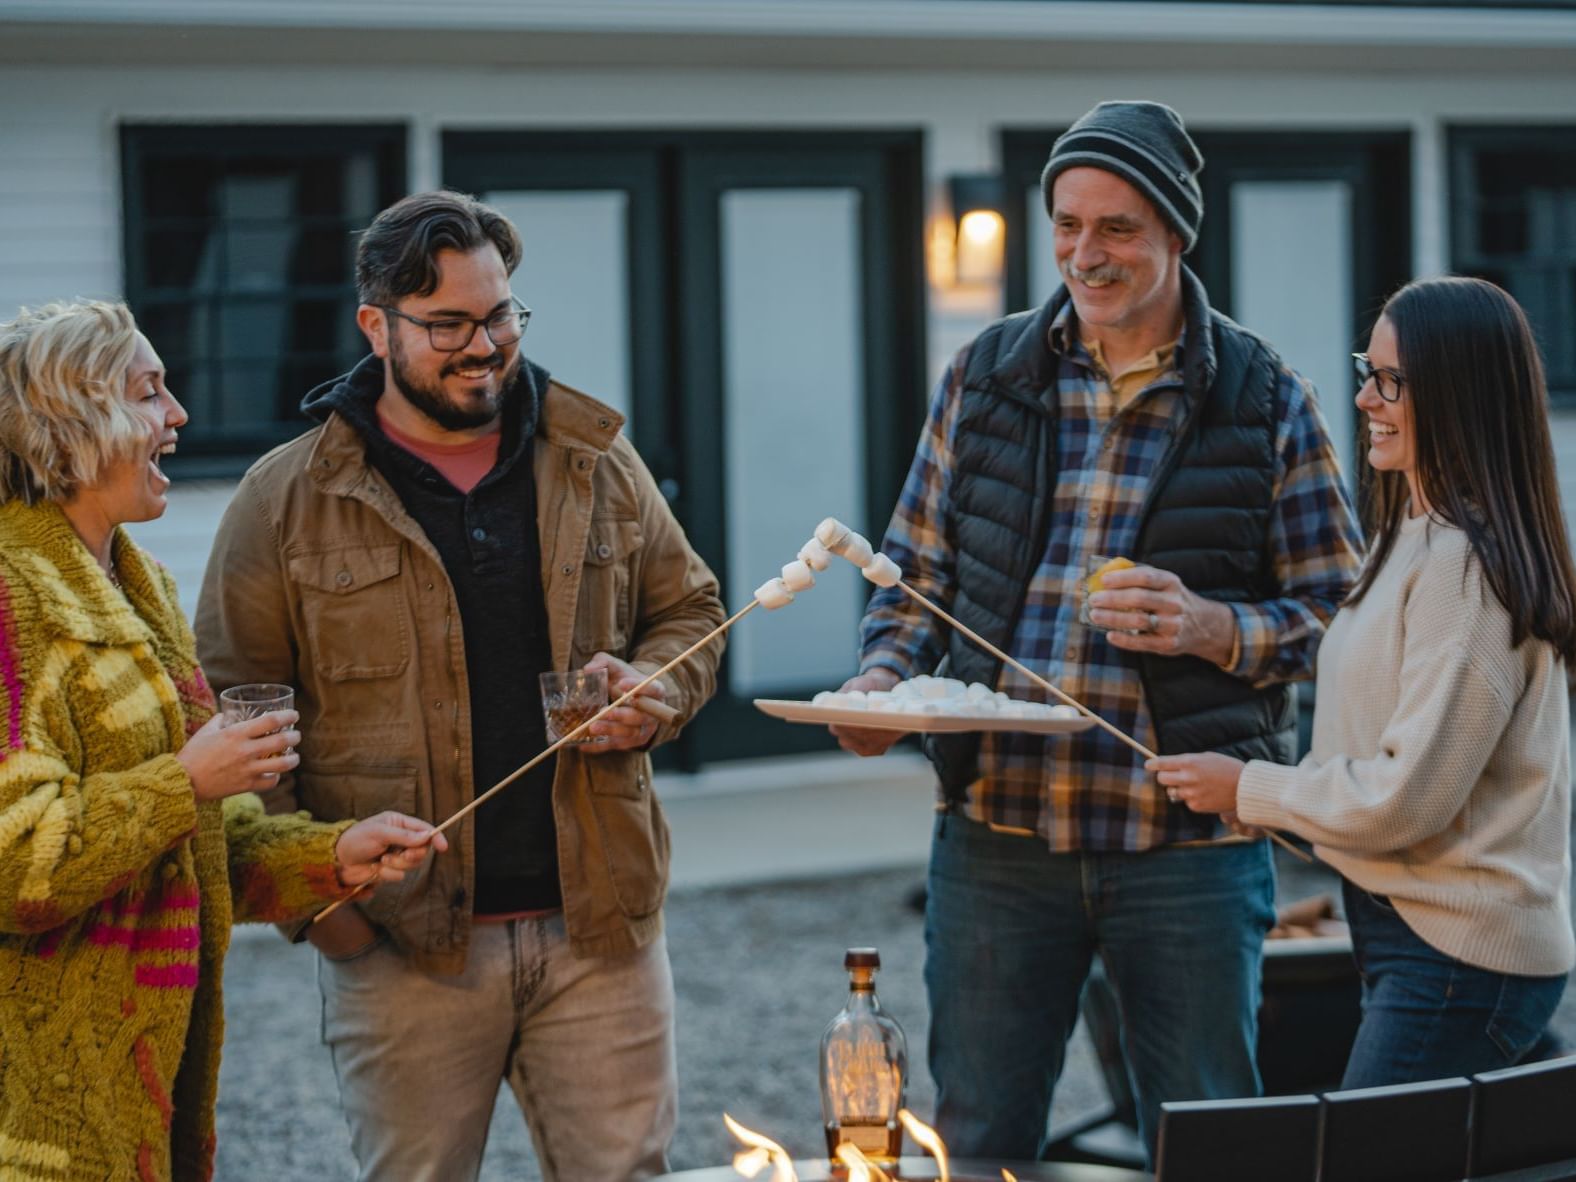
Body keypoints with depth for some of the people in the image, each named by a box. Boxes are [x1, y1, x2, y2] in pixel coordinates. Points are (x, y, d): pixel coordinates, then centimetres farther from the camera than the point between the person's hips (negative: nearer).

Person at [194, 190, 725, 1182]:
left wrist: (655, 693, -3)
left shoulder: (598, 464, 9)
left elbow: (688, 608, 19)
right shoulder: (288, 501, -1)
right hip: (401, 942, -2)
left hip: (601, 924, 2)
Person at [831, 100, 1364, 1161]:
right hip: (996, 832, 2)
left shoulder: (1265, 399, 1)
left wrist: (1210, 628, -16)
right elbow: (917, 567, 14)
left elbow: (1334, 616, 2)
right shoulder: (986, 376, 8)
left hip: (1189, 843, -2)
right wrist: (885, 675, -6)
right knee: (976, 1142, 9)